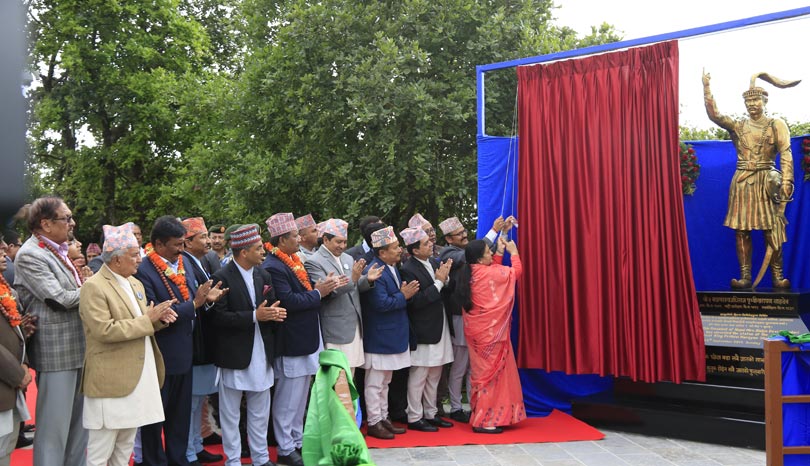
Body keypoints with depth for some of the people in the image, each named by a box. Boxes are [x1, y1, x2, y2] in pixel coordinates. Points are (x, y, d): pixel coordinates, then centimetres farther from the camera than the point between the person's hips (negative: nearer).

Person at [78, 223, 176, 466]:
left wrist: (158, 319, -2)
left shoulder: (135, 283, 13)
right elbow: (104, 331, -22)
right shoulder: (94, 287, -14)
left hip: (137, 378, 8)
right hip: (110, 380, -8)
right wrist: (146, 320, -18)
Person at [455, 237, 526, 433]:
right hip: (490, 331, -8)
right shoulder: (488, 273, -19)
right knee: (492, 372, 0)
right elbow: (516, 271, -6)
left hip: (476, 330, 8)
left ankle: (480, 415, 25)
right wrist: (513, 252, 9)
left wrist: (500, 252, 15)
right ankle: (484, 421, 4)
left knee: (482, 372, 16)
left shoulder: (468, 274, 3)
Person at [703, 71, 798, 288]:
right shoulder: (738, 126, 12)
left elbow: (786, 154, -4)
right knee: (741, 230, -1)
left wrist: (786, 181, -16)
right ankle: (745, 277, 2)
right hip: (742, 182, 3)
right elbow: (714, 114, -1)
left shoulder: (776, 125, 4)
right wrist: (707, 87, -7)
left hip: (767, 182, -3)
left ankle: (778, 277, -2)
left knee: (771, 230, -6)